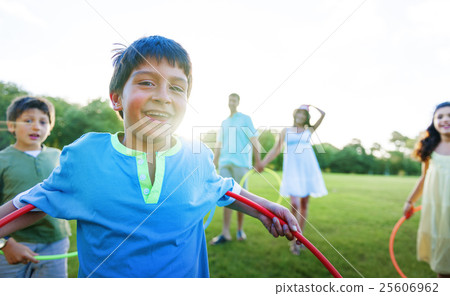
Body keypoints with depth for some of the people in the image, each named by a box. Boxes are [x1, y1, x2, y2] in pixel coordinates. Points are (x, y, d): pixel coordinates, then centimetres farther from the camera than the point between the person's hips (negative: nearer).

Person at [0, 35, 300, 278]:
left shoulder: (199, 158, -13)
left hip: (187, 273, 1)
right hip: (101, 275, 0)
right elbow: (37, 201, 2)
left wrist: (264, 208, 1)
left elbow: (223, 189, 8)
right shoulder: (83, 155, -16)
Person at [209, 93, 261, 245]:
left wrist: (258, 160, -9)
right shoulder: (224, 122, 20)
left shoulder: (245, 119, 7)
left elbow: (254, 140, -1)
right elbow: (219, 144, 21)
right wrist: (214, 162, 16)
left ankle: (240, 230, 15)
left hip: (240, 162, -4)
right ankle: (225, 233, 2)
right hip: (225, 162, 4)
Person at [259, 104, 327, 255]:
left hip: (308, 169, 2)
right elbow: (275, 149, 12)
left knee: (304, 204, 5)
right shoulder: (286, 131, 12)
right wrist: (262, 163, 5)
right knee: (295, 204, -12)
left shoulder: (309, 131, 14)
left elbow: (323, 114, 8)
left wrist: (310, 106, 23)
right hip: (292, 170, -2)